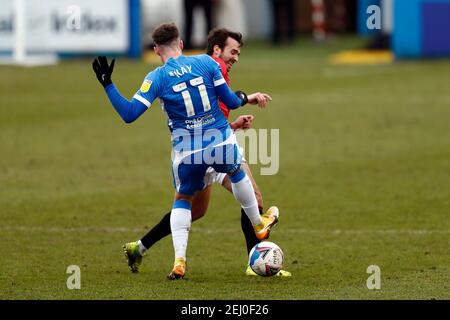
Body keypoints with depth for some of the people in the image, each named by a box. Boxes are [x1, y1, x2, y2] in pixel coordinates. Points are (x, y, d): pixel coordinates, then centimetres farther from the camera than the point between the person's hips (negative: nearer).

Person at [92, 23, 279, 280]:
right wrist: (243, 99, 25)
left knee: (182, 199, 21)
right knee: (237, 173, 34)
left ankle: (179, 260, 4)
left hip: (187, 151, -1)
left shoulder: (157, 78, -8)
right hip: (222, 142, 1)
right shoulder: (206, 62, -4)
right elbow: (230, 101, 2)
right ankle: (259, 226, 52)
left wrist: (107, 84, -8)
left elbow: (129, 114, -13)